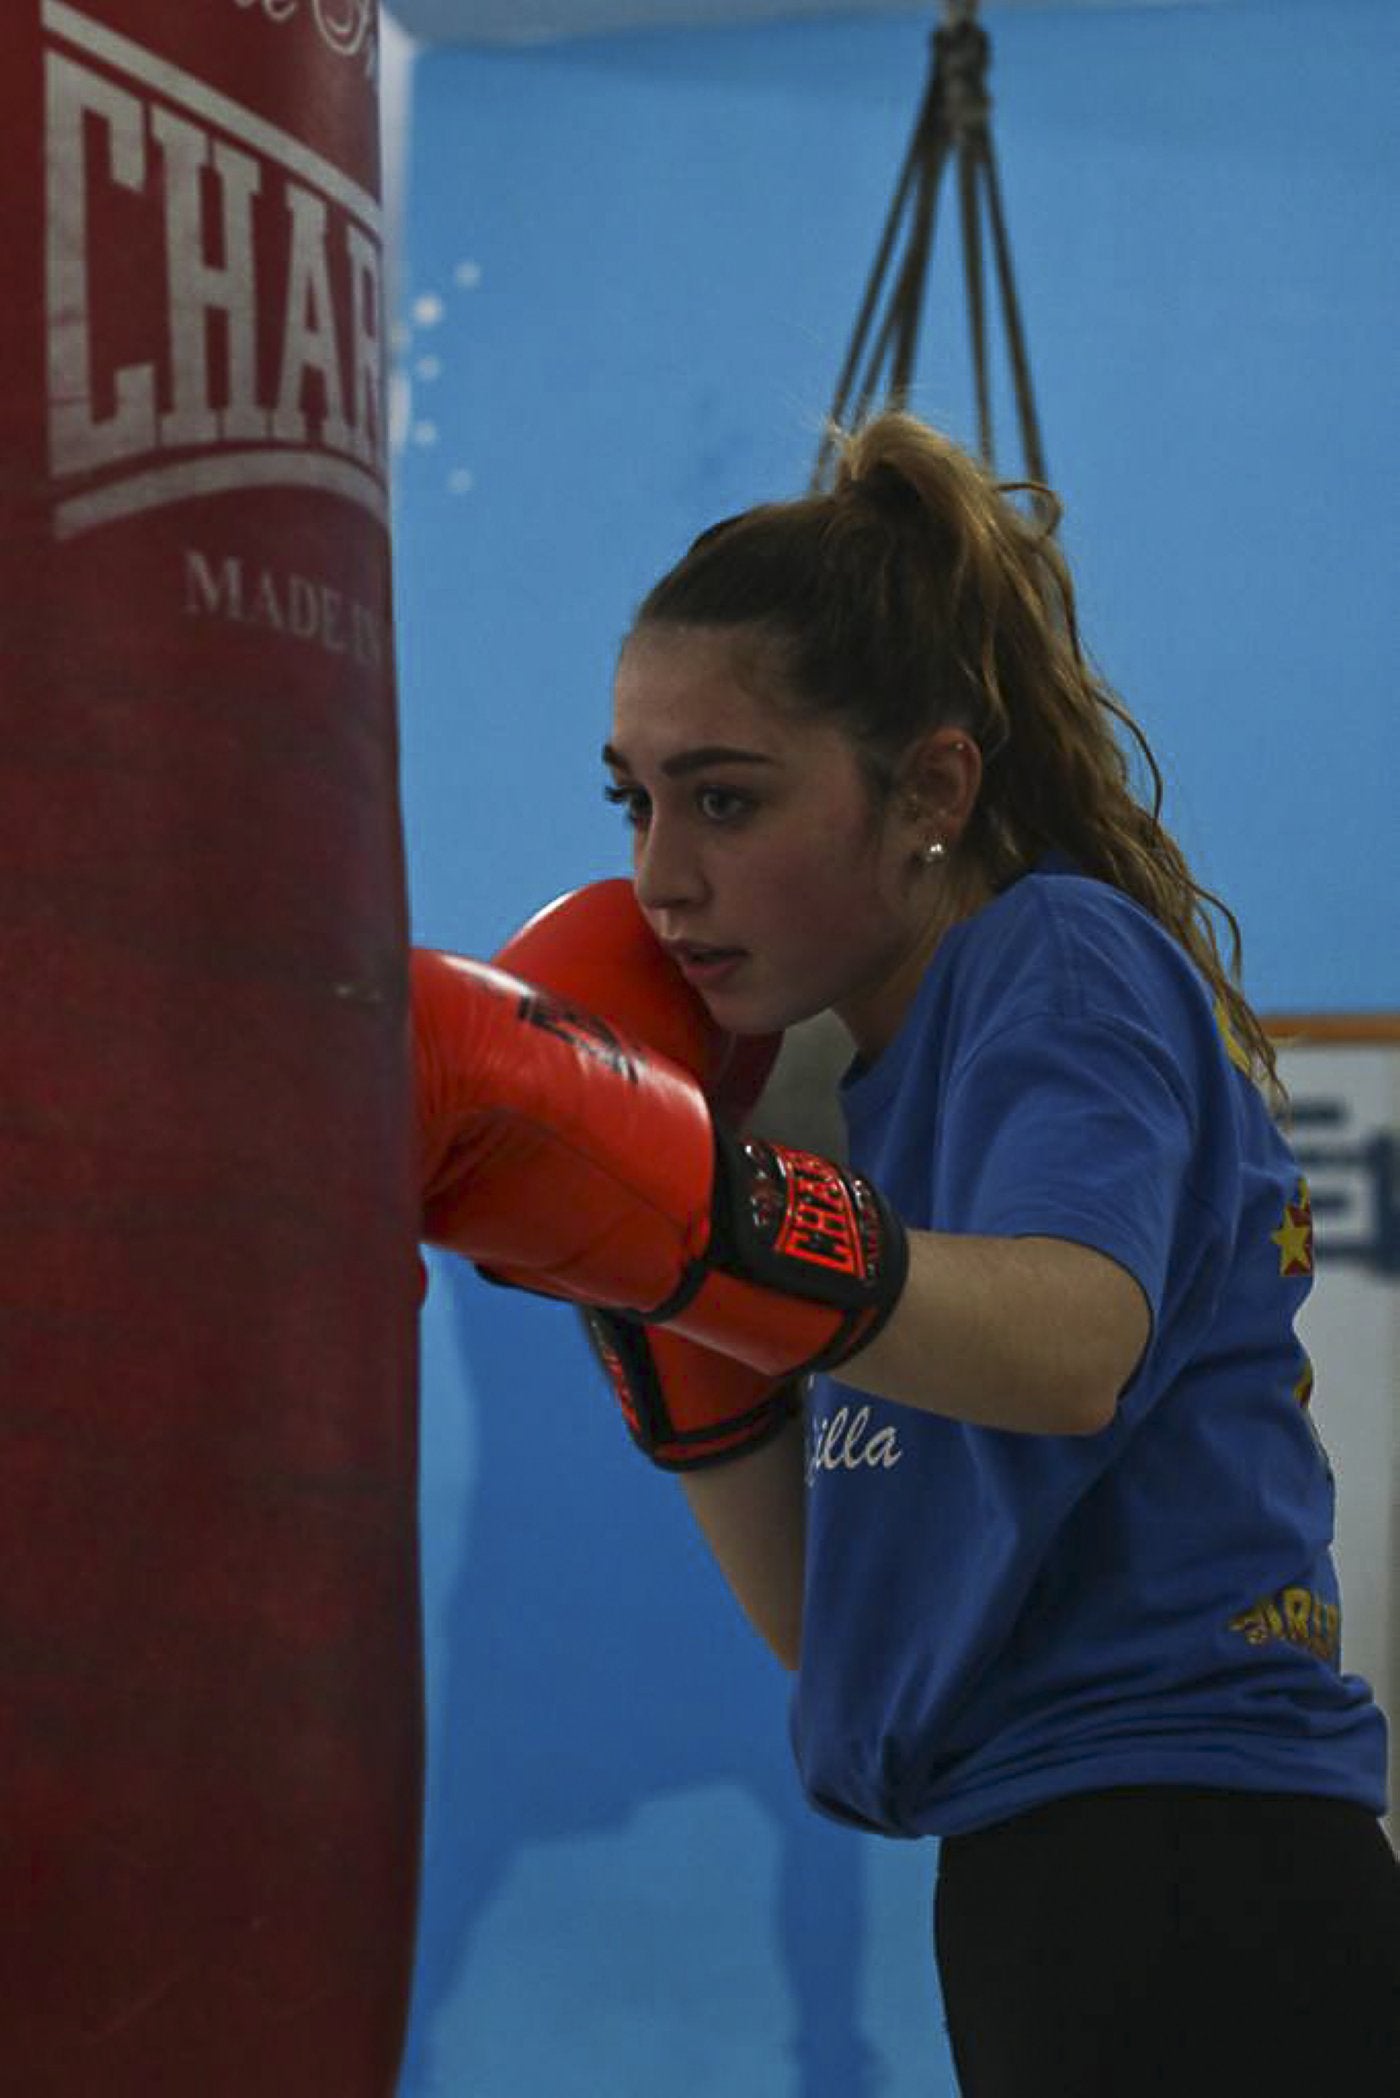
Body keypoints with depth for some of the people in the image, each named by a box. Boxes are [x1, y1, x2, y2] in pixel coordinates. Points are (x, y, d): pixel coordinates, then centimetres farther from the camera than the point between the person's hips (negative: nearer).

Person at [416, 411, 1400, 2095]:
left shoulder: (1066, 963, -8)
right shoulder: (892, 1084, 17)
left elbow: (1073, 1343, -31)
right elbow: (837, 1632, 15)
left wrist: (697, 1212, -43)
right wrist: (667, 1324, 5)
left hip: (1182, 1902, -10)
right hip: (1053, 1896, 10)